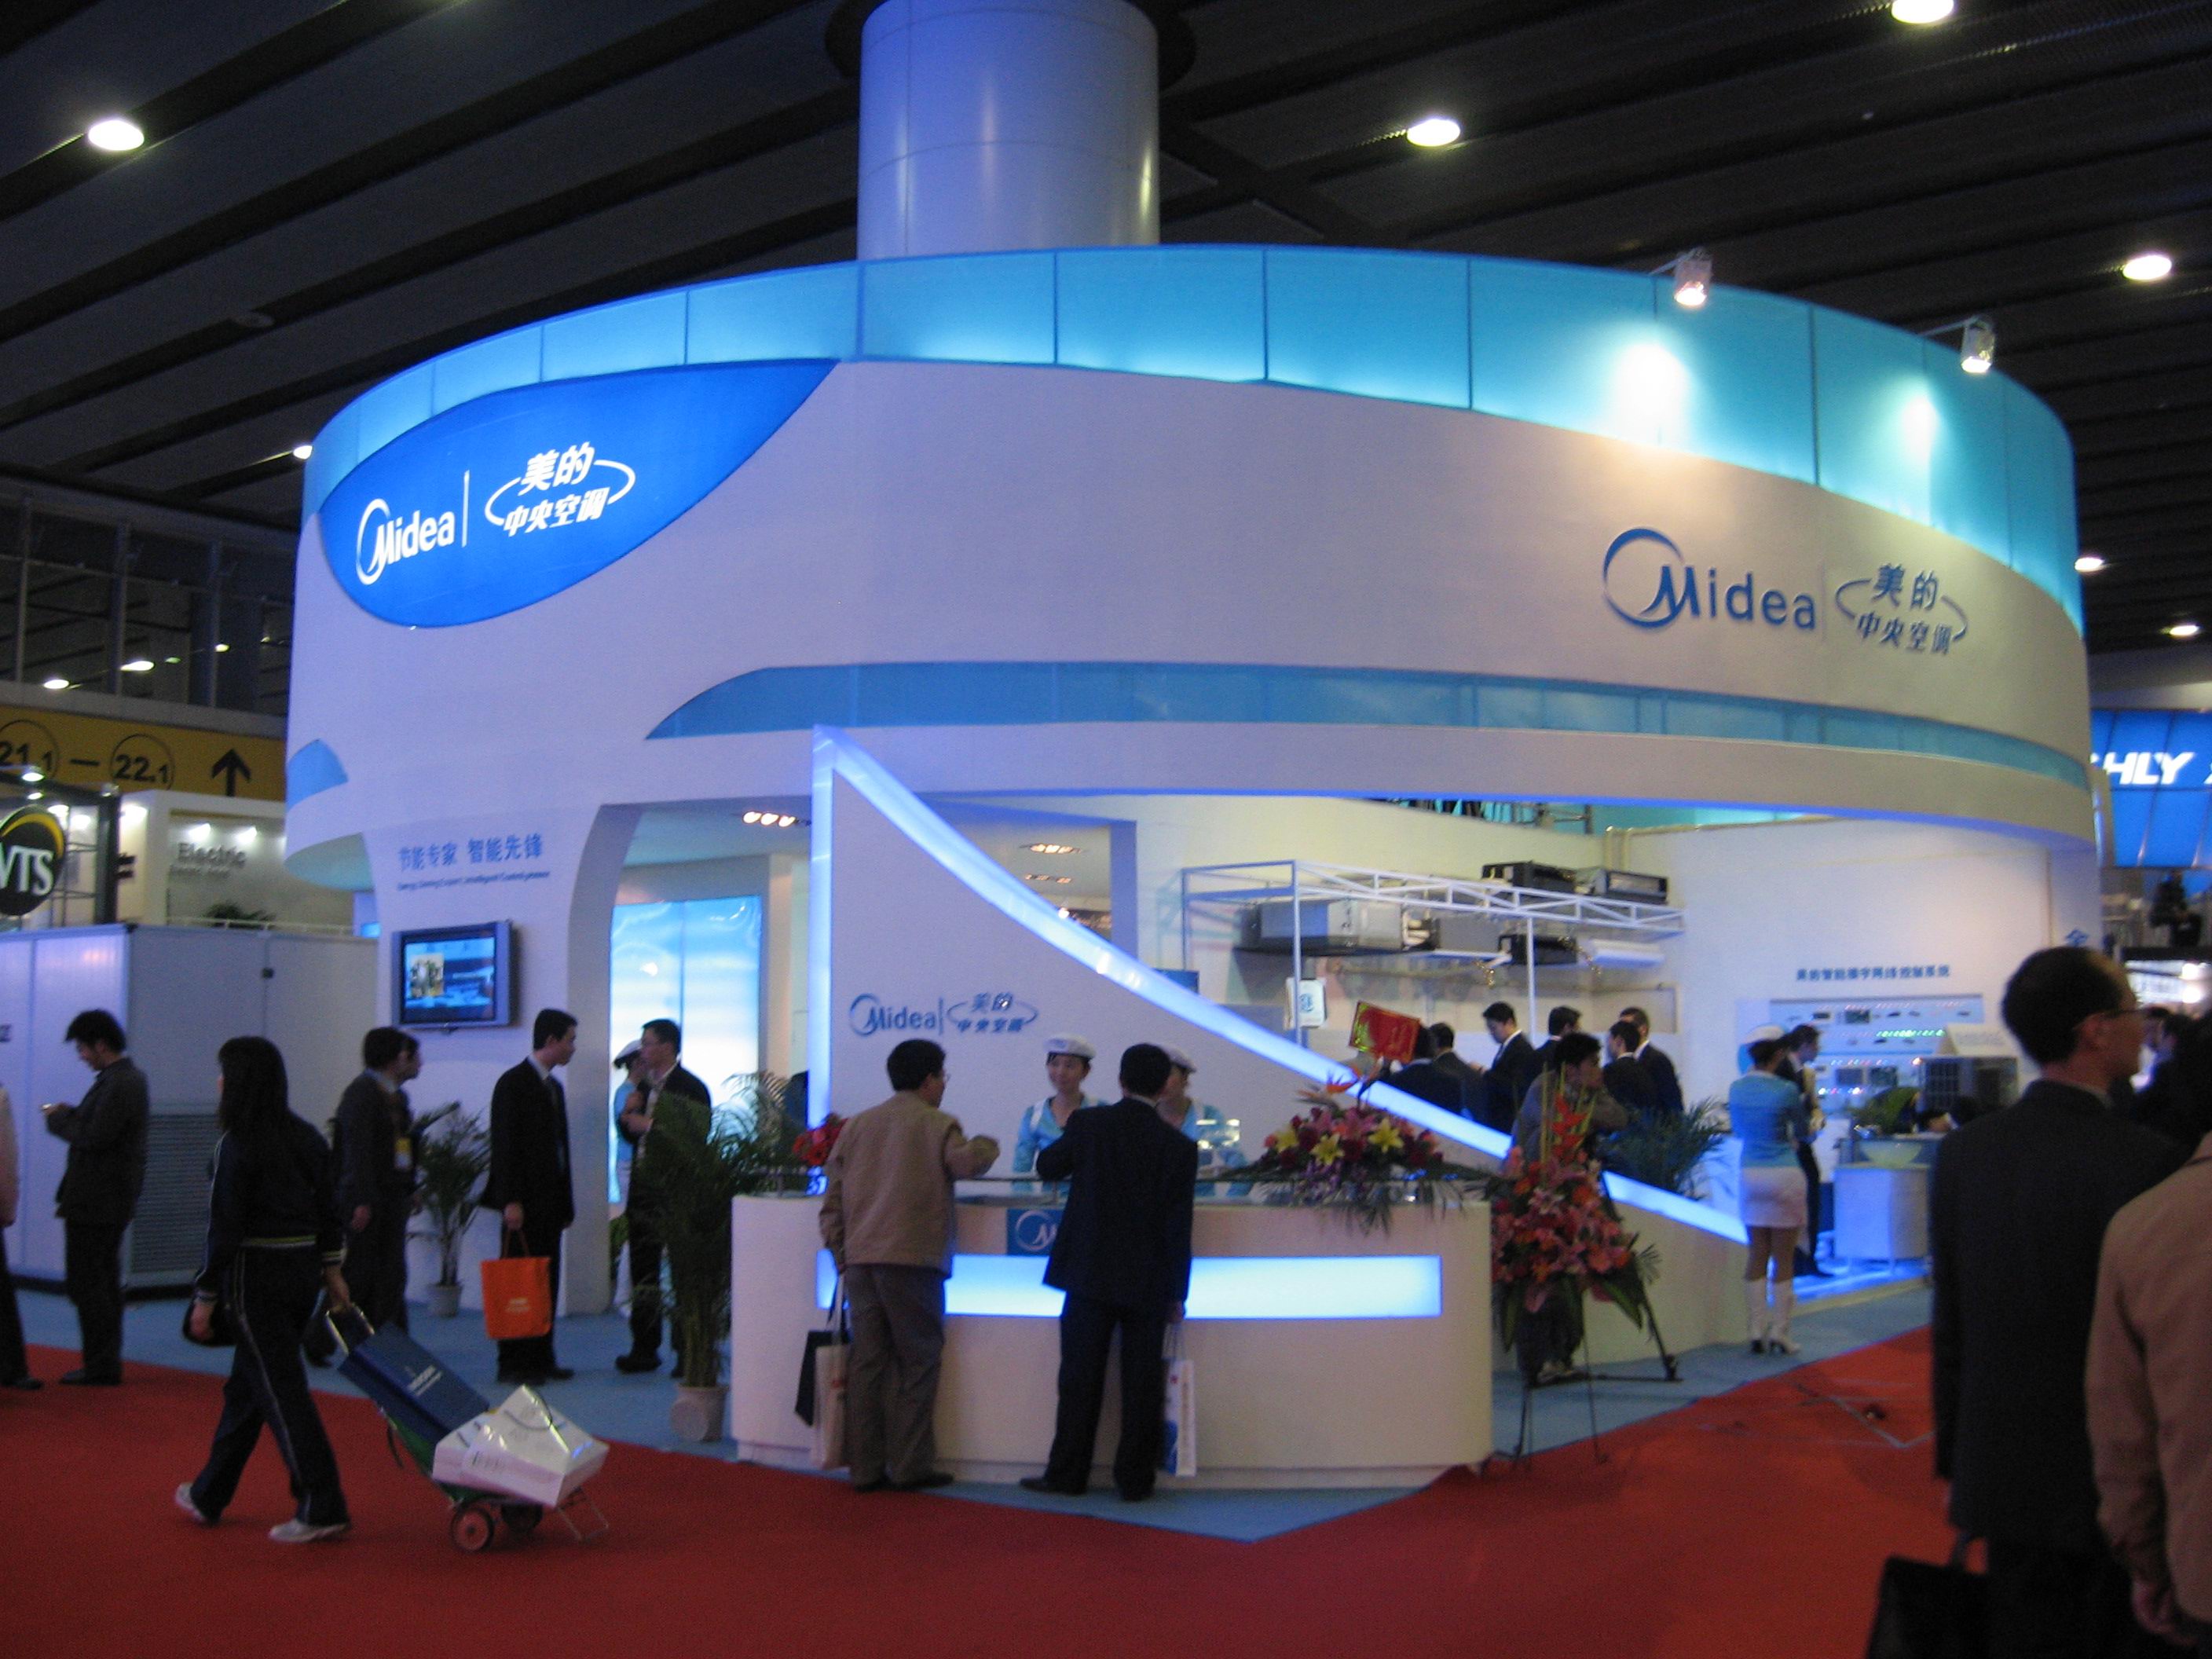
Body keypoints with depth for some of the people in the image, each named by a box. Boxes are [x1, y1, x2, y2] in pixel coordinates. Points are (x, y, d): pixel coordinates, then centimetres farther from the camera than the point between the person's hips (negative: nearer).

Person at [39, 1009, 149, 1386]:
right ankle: (106, 1362, 22)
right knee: (104, 1281, 15)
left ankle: (101, 1366, 1)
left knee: (86, 1283, -4)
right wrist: (71, 1114, 6)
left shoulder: (117, 1084, -19)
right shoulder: (130, 1078, 13)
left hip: (95, 1201, -10)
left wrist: (57, 1119, -9)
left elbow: (94, 1137, -24)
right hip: (113, 1199, 10)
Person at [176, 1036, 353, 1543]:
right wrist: (332, 1270, 16)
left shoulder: (238, 1144, -14)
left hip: (257, 1276, -8)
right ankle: (208, 1496, 32)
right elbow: (329, 1209, 10)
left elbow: (225, 1226, -14)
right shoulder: (305, 1136, 7)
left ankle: (322, 1509, -4)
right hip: (303, 1270, 8)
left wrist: (205, 1296, -8)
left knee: (280, 1390, -3)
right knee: (247, 1385, 19)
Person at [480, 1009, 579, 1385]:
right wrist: (511, 1200, -19)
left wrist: (566, 1202, 16)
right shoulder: (514, 1082, -8)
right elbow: (504, 1145, -14)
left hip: (549, 1200, 8)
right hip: (525, 1201, -8)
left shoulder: (554, 1086, 18)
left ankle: (541, 1359, 13)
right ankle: (513, 1363, 0)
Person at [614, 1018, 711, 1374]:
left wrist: (650, 1124, -17)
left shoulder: (691, 1088, -10)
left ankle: (688, 1351, 6)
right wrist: (629, 1113, -1)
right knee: (643, 1273, 11)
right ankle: (644, 1348, 18)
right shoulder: (646, 1087, 14)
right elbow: (631, 1135, 20)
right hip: (643, 1190, 8)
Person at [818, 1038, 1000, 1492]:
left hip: (860, 1259, 5)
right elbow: (965, 1163, -18)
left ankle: (865, 1468, 10)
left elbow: (833, 1198, 14)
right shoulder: (937, 1124, -1)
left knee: (866, 1362, 8)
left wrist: (841, 1251, 17)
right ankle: (909, 1466, 3)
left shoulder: (857, 1125, 16)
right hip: (913, 1258, -5)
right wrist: (986, 1146, 3)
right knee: (916, 1363, 3)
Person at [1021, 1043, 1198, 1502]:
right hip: (1149, 1284, 0)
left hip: (1090, 1275, 0)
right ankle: (1135, 1479, 10)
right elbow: (1178, 1226, -4)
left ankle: (1067, 1474, 12)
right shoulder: (1179, 1147, -5)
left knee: (1081, 1379, 7)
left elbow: (1047, 1166, 10)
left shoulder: (1089, 1124, -6)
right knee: (1142, 1383, 7)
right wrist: (1176, 1292, 3)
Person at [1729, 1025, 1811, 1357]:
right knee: (1783, 1258, 2)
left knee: (1756, 1256, 10)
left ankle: (1757, 1332, 10)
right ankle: (1779, 1332, 4)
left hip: (1750, 1176, 5)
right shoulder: (1786, 1090, -13)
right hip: (1784, 1174, -4)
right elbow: (1801, 1130, 3)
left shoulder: (1737, 1088, 2)